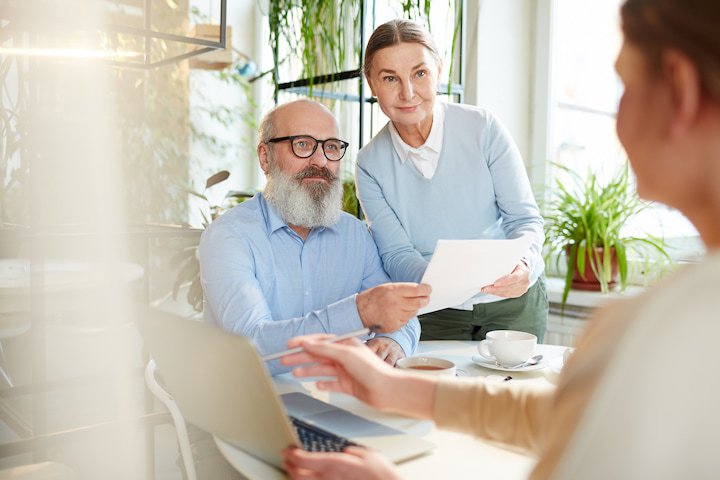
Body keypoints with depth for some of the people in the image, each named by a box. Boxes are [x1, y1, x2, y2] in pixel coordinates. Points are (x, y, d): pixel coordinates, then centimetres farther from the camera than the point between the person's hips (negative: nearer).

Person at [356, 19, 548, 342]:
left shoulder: (483, 128, -8)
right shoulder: (370, 165, -5)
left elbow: (525, 218, -5)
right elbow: (396, 254, -8)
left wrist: (523, 264, -27)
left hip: (513, 302, 0)